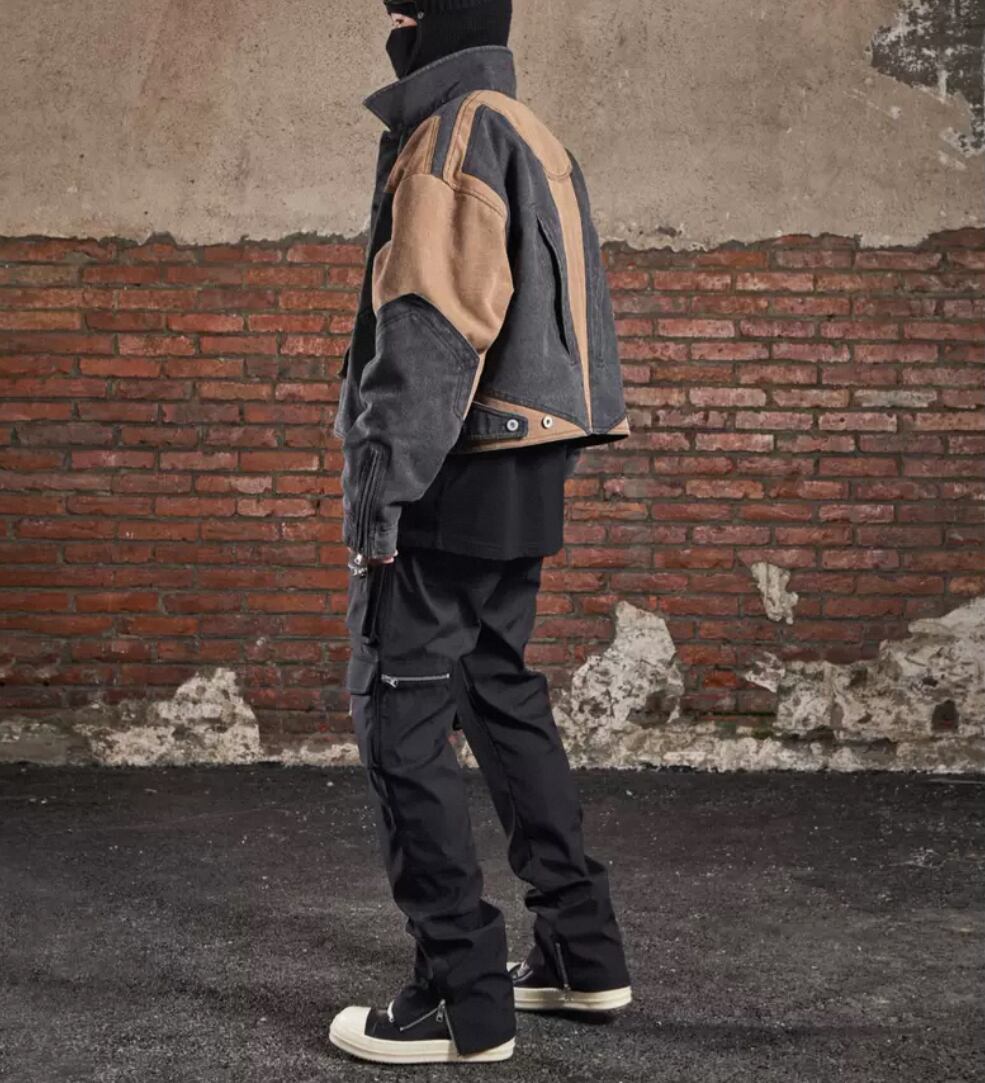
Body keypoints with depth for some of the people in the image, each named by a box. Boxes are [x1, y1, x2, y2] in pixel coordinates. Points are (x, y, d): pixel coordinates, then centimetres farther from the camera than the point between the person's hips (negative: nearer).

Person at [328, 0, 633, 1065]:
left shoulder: (454, 133, -11)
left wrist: (380, 488, -20)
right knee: (503, 700, 17)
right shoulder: (534, 140, 19)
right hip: (522, 481, 10)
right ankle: (583, 954, 24)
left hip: (451, 487, -10)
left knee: (401, 723, -4)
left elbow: (431, 329, -20)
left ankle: (464, 998, 1)